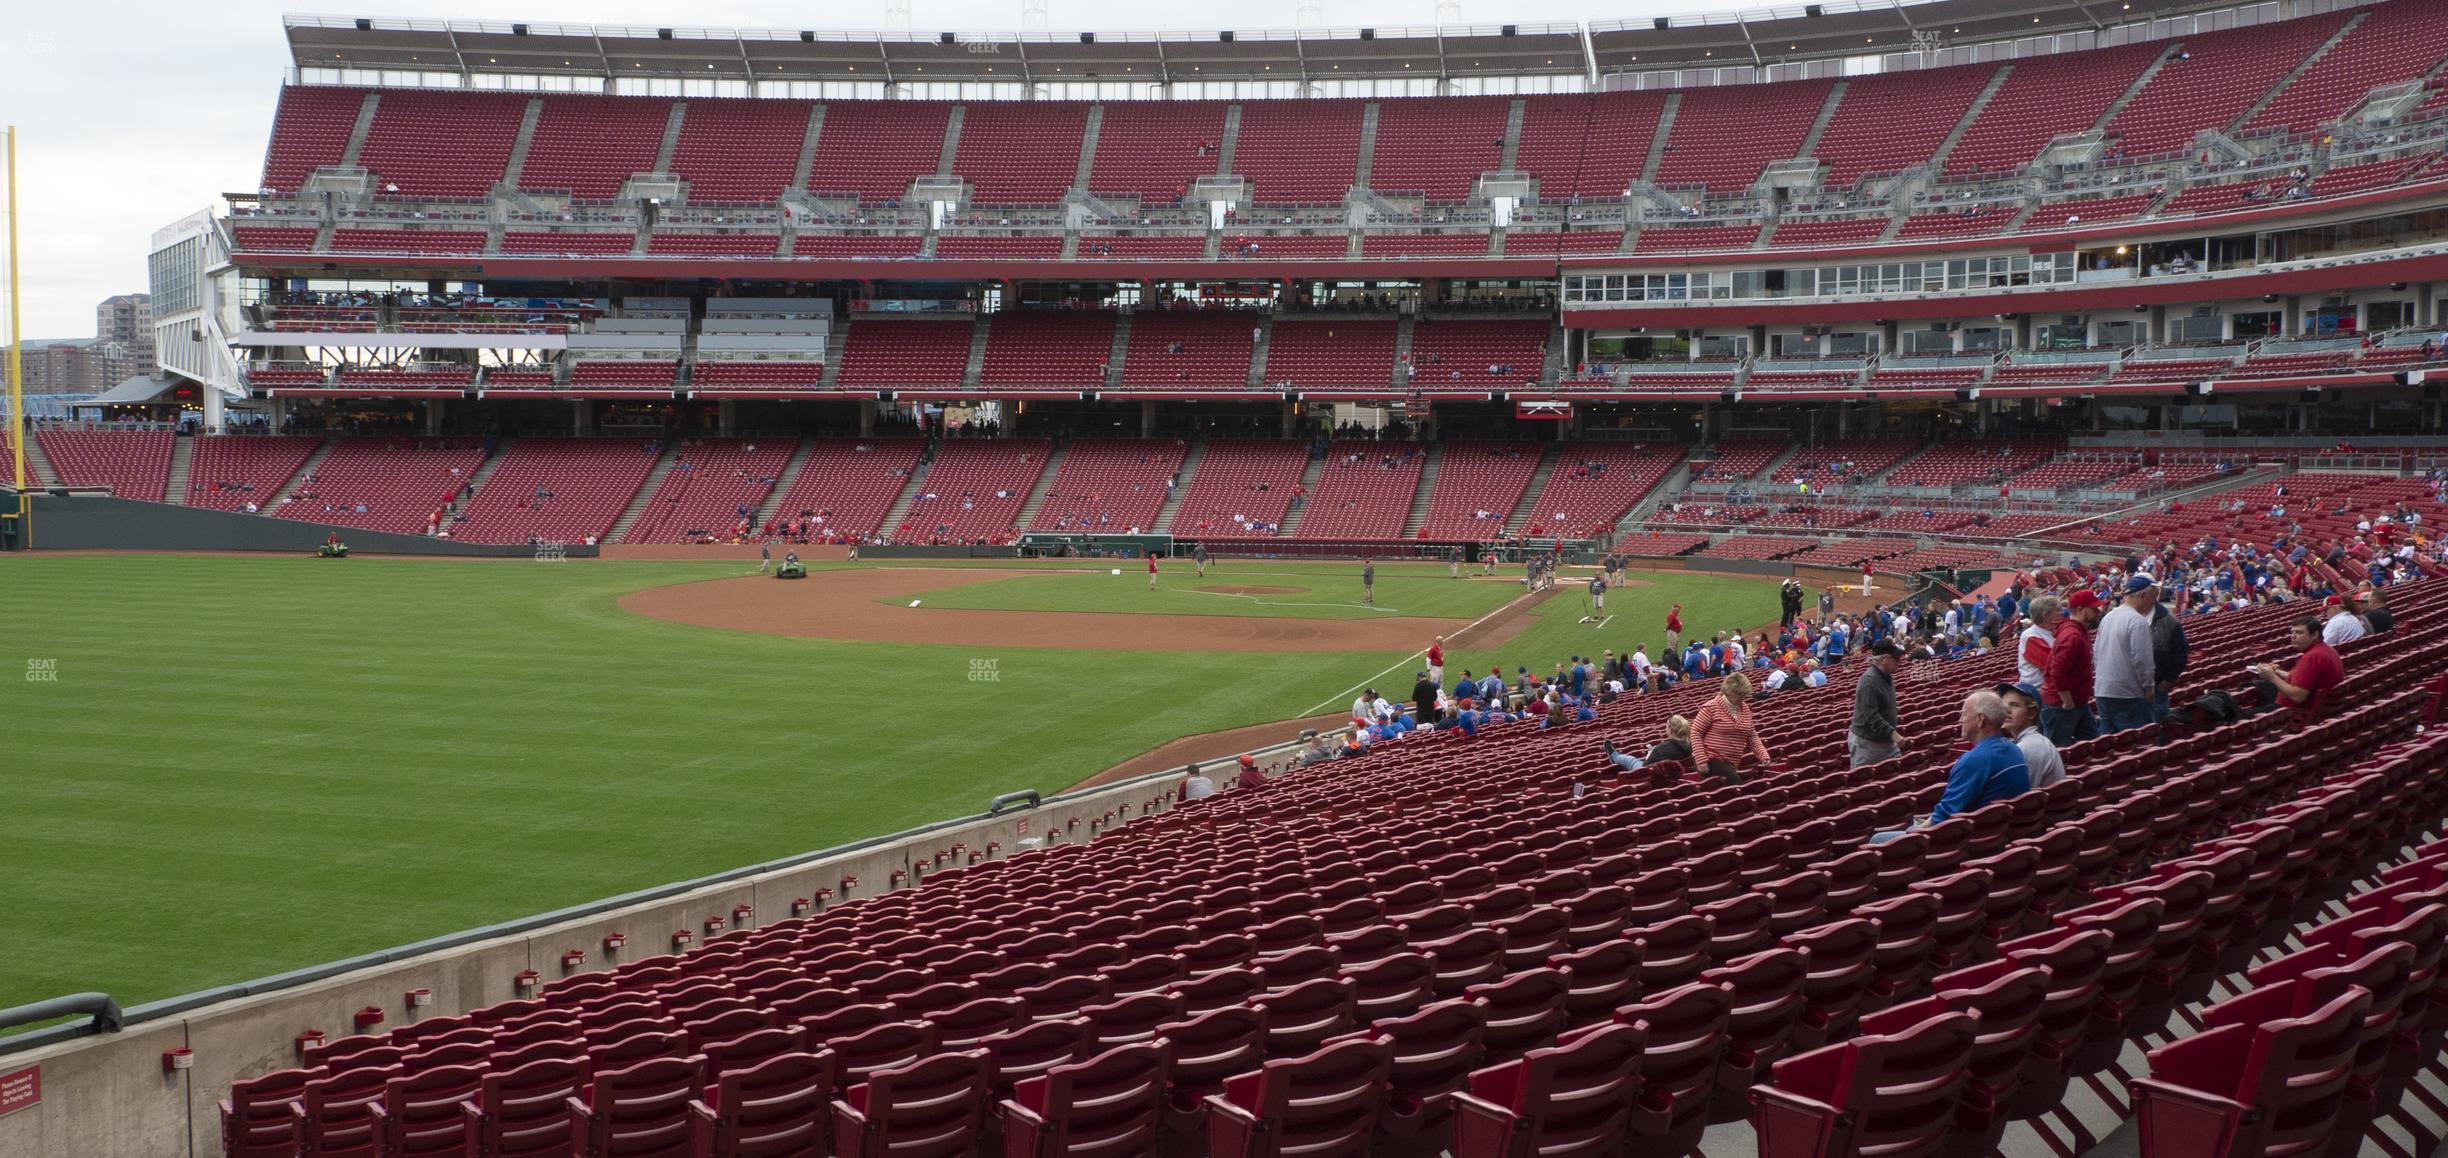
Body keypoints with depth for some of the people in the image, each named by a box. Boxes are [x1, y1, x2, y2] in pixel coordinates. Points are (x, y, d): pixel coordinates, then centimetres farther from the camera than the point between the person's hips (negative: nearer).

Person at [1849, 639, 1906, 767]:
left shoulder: (1887, 676, 6)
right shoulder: (1869, 681, -24)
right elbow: (1872, 715, -29)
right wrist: (1892, 733, -31)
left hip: (1885, 740, 9)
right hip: (1867, 742, -9)